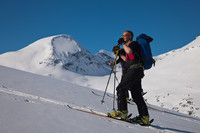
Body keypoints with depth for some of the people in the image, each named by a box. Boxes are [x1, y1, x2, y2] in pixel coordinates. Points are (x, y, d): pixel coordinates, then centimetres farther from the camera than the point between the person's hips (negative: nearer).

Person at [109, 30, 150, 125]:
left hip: (135, 69, -10)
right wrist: (119, 54, 37)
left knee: (120, 88, -14)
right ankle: (144, 117, 6)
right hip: (133, 71, 10)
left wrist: (123, 43, -7)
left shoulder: (134, 43, 0)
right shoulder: (129, 46, 28)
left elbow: (129, 51, -22)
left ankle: (122, 111, -16)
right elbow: (127, 60, 35)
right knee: (136, 95, 6)